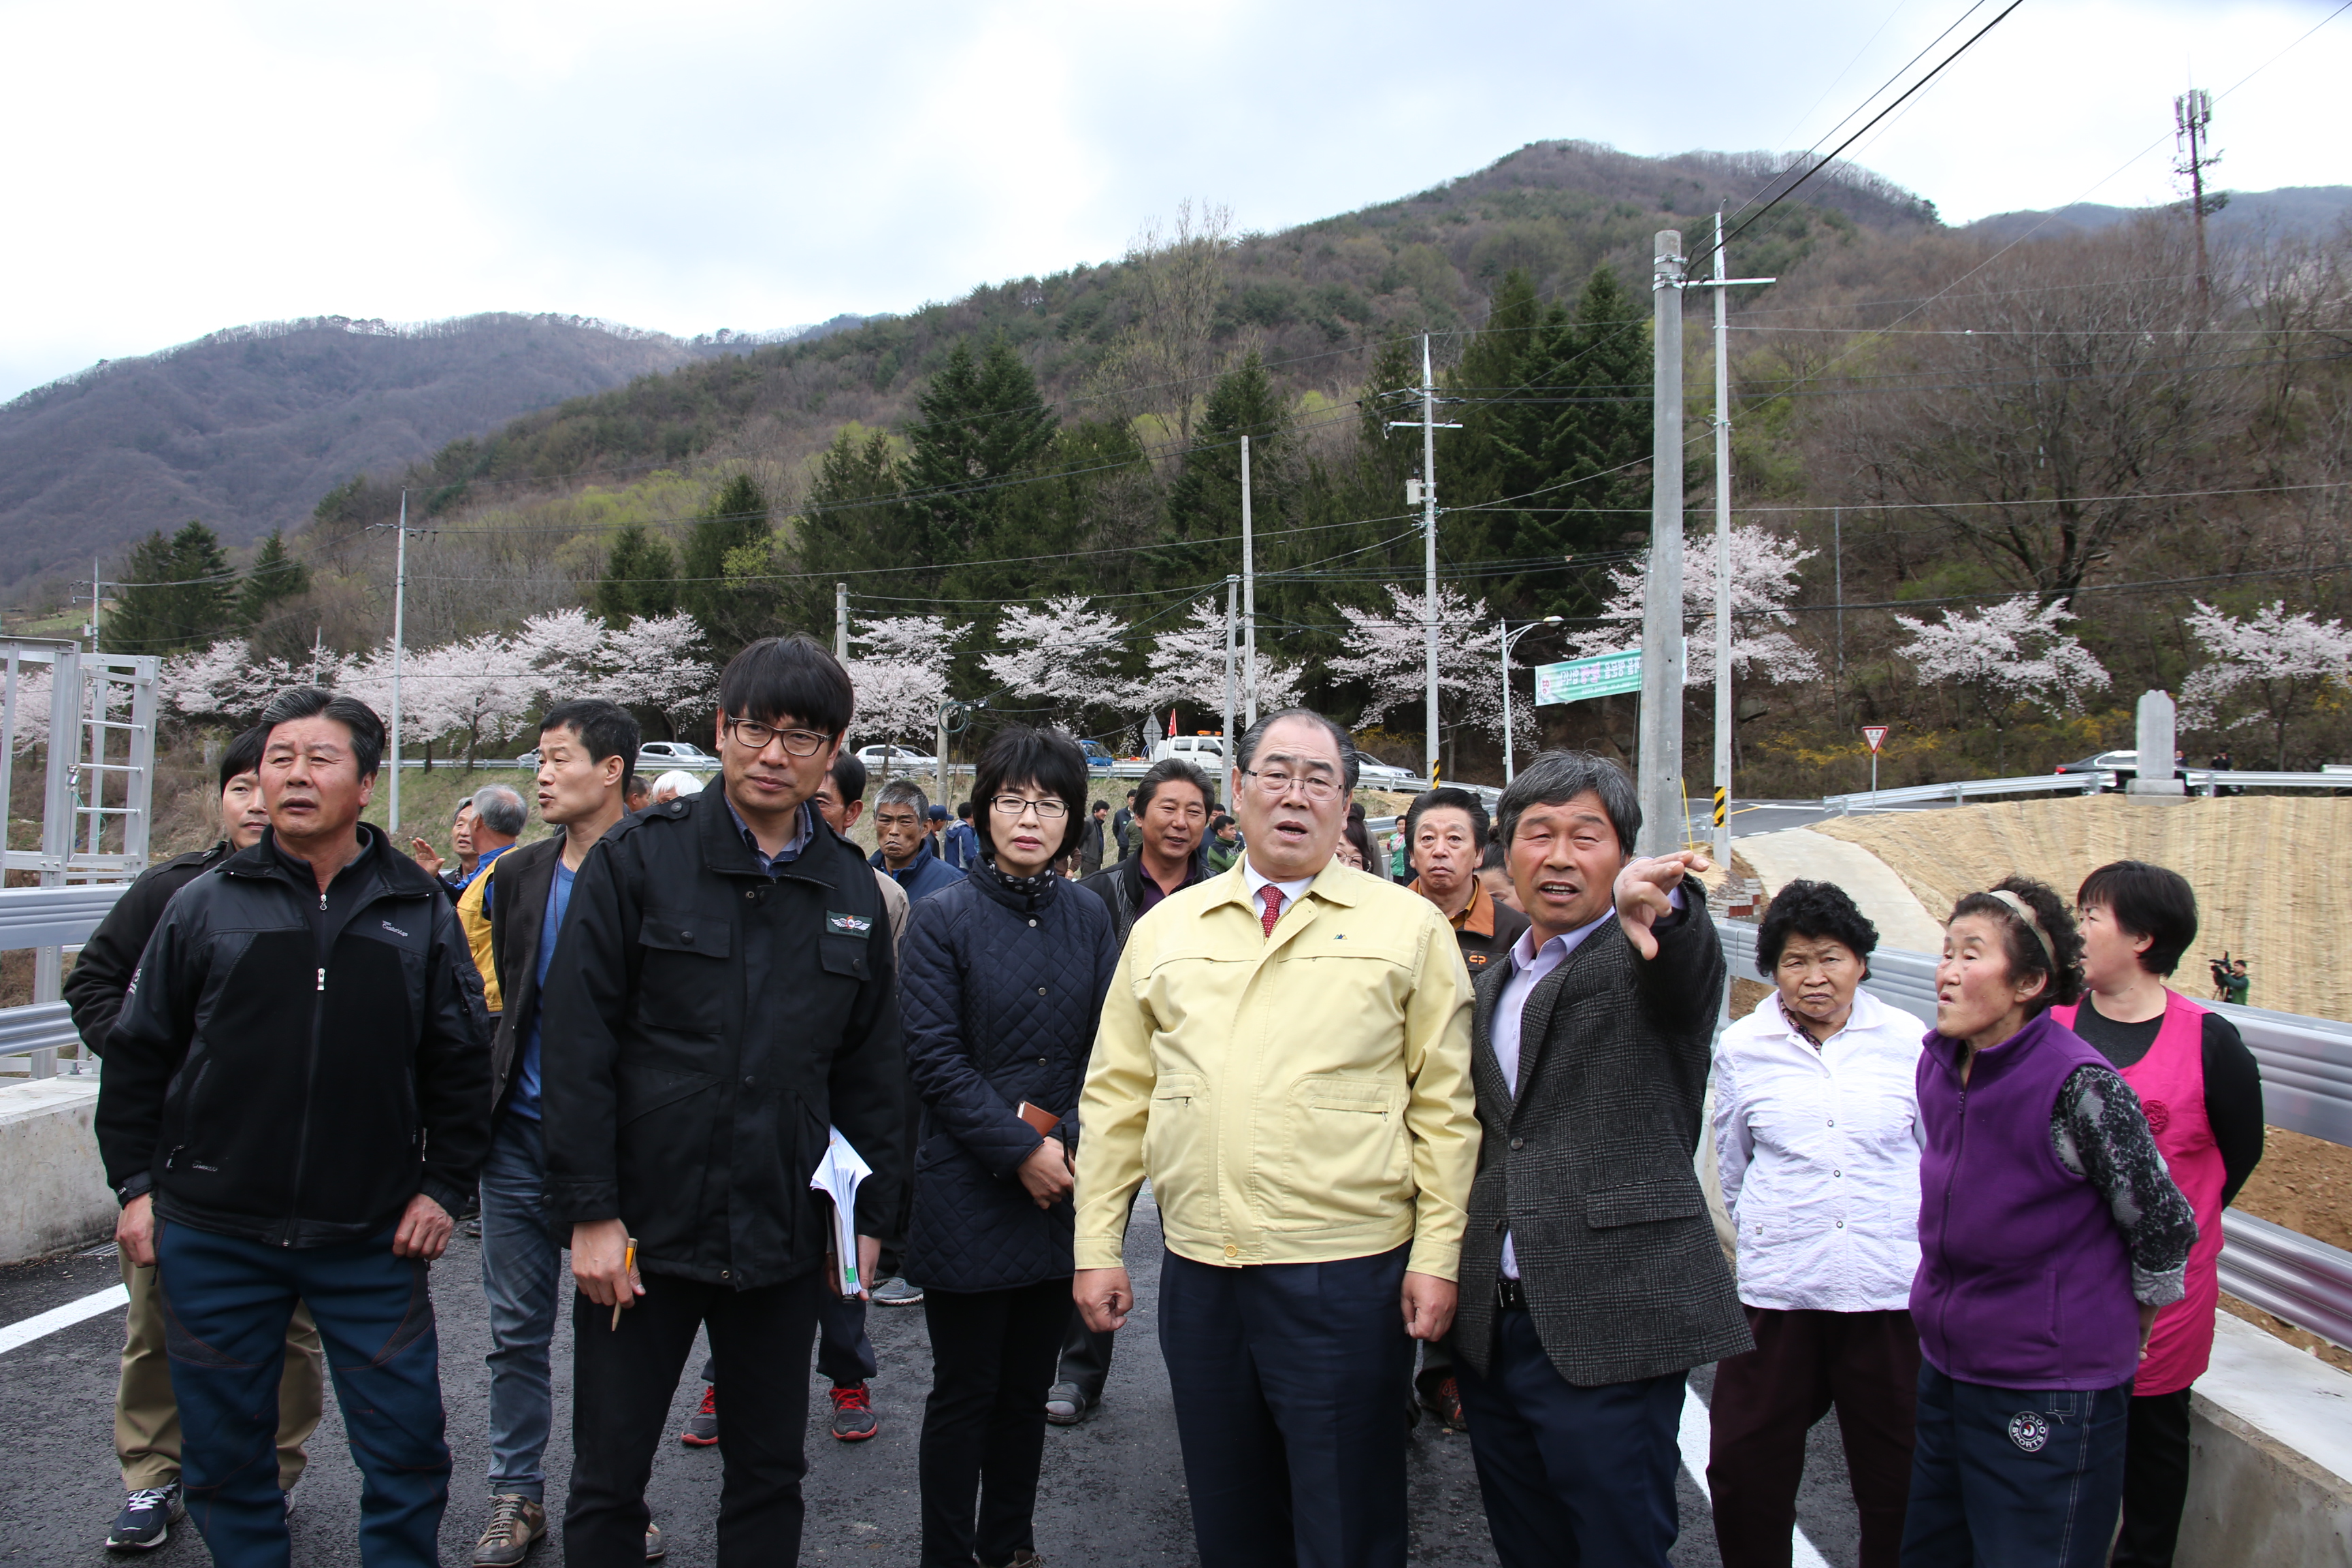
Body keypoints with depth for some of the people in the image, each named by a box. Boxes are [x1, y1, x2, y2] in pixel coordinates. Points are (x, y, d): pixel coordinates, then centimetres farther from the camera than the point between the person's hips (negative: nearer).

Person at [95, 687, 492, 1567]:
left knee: (405, 1451, 4)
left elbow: (463, 1064, 6)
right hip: (213, 1238, 1)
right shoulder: (206, 905, 3)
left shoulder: (420, 911, 3)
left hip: (372, 1240, 0)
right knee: (225, 1455, 12)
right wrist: (136, 1183, 3)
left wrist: (444, 1186, 0)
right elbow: (139, 1054, 8)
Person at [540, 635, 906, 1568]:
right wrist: (589, 1211, -11)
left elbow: (872, 1066, 11)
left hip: (782, 1237, 3)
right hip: (643, 1227, -2)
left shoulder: (852, 892, 5)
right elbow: (576, 1044, -7)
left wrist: (870, 1213, 8)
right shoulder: (639, 860, -5)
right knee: (608, 1478, 8)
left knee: (771, 1475, 13)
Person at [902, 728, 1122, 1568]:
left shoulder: (1088, 917, 6)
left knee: (1028, 1386, 14)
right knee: (966, 1390, 4)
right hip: (969, 1188, -4)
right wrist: (1021, 1152, -14)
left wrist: (1072, 1142, -10)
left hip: (1066, 1186, 4)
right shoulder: (944, 916, -6)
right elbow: (934, 1058, -10)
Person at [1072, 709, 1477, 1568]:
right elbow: (1117, 1097, 10)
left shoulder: (1409, 927, 0)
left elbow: (1445, 1105, -1)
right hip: (1198, 1272, 4)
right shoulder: (1166, 929, 9)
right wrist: (1097, 1247, 6)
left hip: (1345, 1273, -3)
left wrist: (1438, 1254, -7)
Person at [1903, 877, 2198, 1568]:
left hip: (2050, 1400, -7)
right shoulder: (1937, 1062, 1)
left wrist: (2123, 1330, 1)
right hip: (1944, 1368, 7)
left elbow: (2165, 1225, -12)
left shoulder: (2080, 1086, -22)